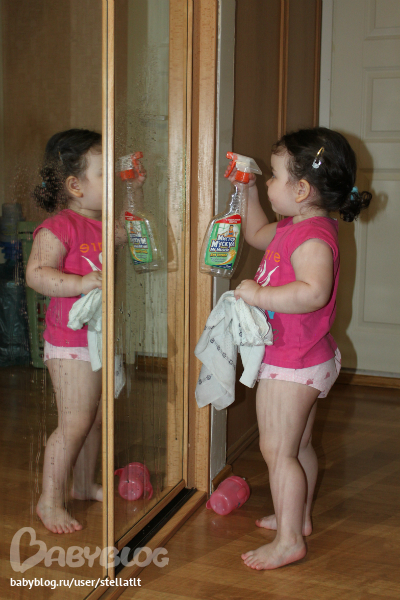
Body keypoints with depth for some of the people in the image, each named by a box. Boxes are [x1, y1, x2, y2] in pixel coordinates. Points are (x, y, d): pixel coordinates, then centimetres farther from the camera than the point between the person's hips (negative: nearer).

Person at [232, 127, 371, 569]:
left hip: (292, 363, -11)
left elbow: (313, 292, -39)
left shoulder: (312, 237, -24)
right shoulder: (295, 228, 9)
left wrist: (260, 295, -33)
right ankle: (299, 517, 38)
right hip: (302, 360, 11)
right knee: (299, 445, 22)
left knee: (276, 450, -2)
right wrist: (248, 192, 19)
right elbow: (257, 234, 28)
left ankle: (288, 541, 8)